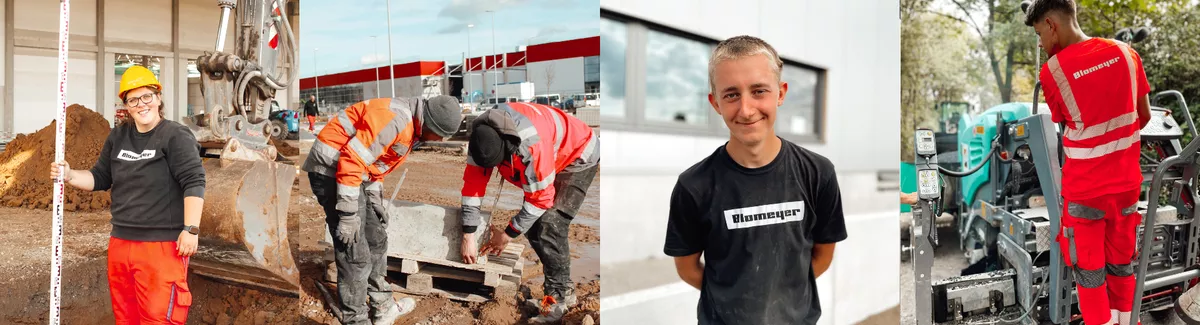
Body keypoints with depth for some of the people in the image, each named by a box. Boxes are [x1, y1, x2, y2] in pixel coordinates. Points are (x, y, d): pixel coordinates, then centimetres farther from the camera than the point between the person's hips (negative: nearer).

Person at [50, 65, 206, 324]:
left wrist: (191, 229, -21)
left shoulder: (176, 136, -9)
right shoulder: (118, 137, 12)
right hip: (120, 243, 8)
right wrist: (69, 176, 1)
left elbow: (194, 183, -16)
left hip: (162, 245, -7)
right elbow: (100, 178, 20)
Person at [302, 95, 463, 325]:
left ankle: (383, 306, 30)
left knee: (376, 239, 17)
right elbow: (351, 160, -28)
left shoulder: (412, 127, 8)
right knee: (355, 254, -7)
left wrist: (375, 198, 13)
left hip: (352, 171, 10)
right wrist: (348, 215, -24)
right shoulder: (395, 120, -25)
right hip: (332, 169, -10)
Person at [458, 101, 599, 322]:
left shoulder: (531, 145, -41)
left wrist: (508, 234, -20)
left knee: (550, 223, -19)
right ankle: (562, 288, 12)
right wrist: (468, 236, -16)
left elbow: (541, 197, -30)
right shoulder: (481, 137, -21)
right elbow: (473, 184, -15)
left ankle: (558, 295, -8)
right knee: (532, 223, 1)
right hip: (550, 158, 8)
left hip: (578, 155, -7)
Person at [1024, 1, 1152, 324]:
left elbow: (1064, 123, -1)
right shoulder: (1125, 52, -2)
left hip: (1085, 190, -5)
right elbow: (1144, 116, 8)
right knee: (1122, 264, 19)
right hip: (1126, 183, 5)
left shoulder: (1052, 71, -16)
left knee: (1089, 271, 9)